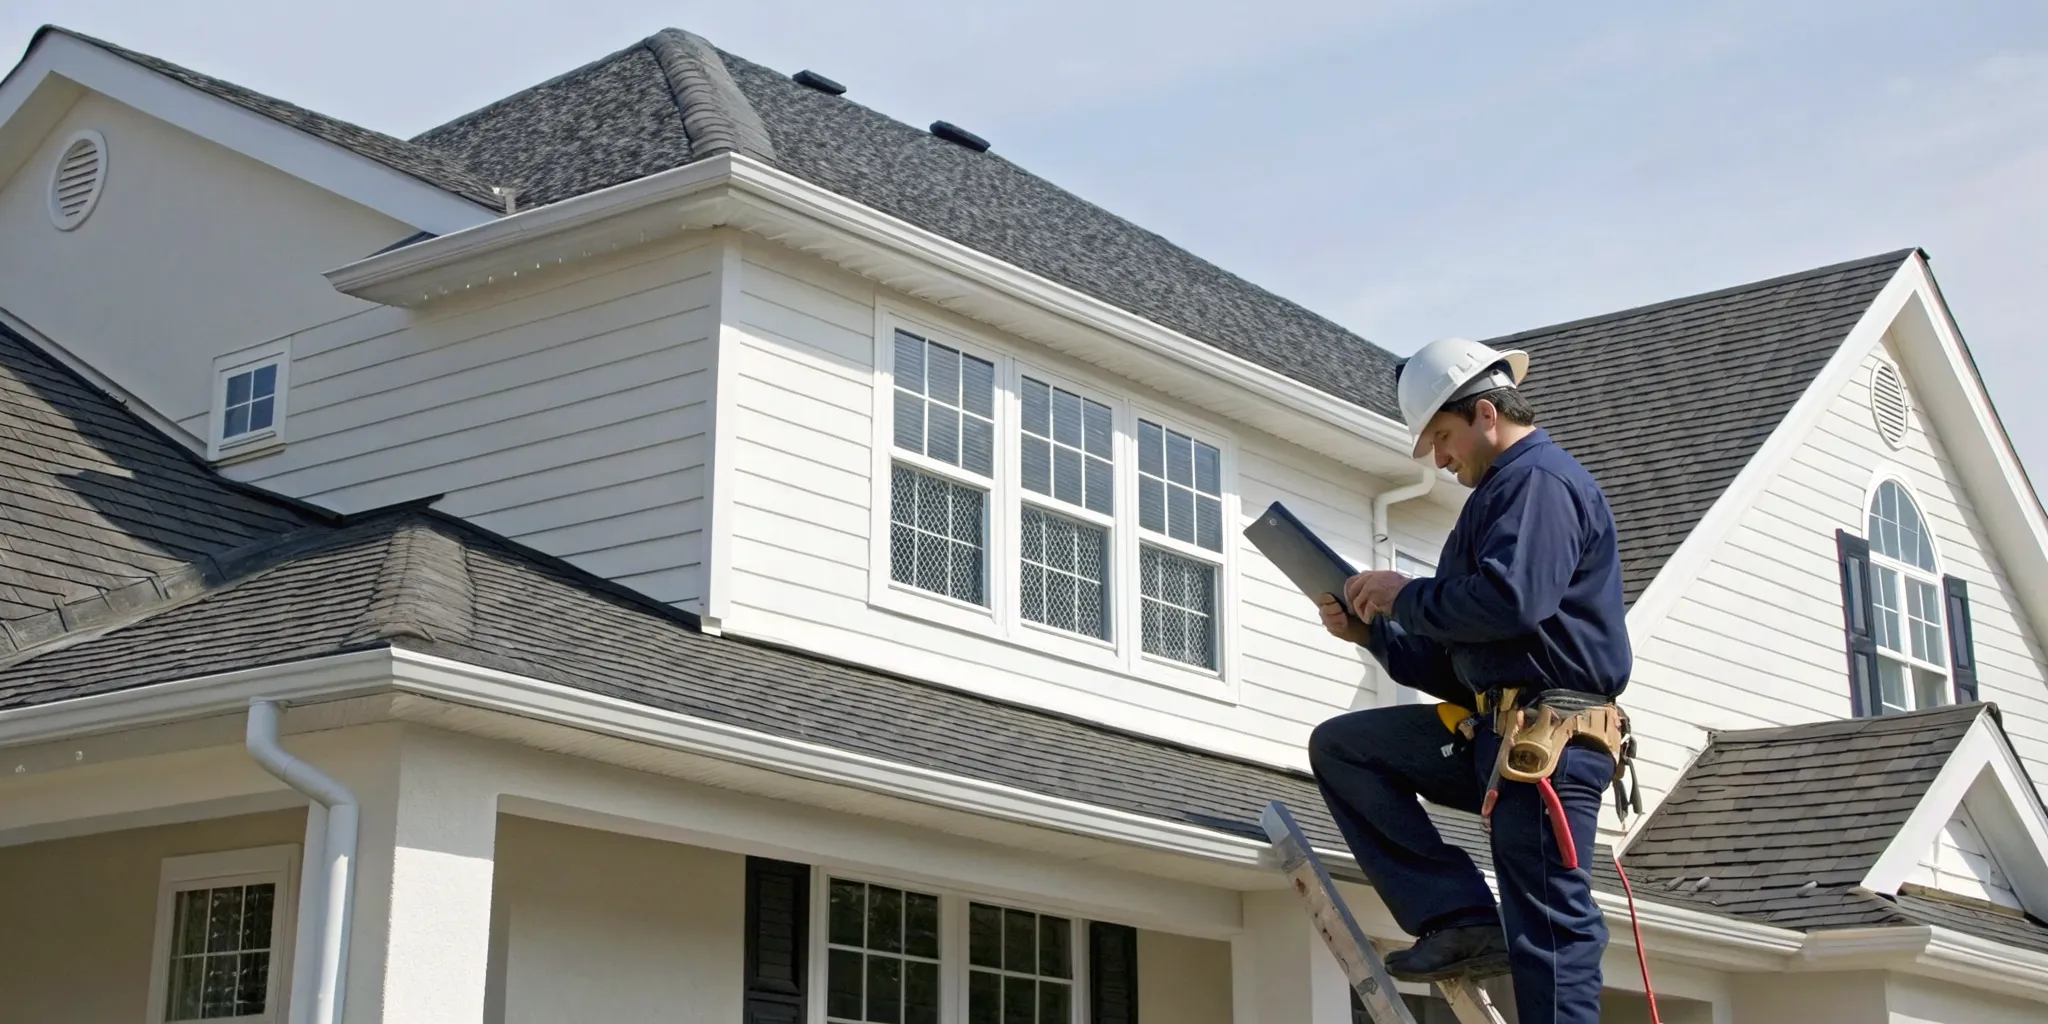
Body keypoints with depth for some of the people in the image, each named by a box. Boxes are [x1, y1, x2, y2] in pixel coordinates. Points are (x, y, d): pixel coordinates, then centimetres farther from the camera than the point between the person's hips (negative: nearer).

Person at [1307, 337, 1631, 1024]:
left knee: (1548, 934, -11)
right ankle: (1461, 920, -3)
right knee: (1340, 748, 10)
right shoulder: (1502, 493, 25)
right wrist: (1370, 632, 12)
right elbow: (1453, 663, 25)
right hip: (1487, 733, 11)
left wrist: (1405, 596, -9)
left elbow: (1510, 600, -25)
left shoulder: (1540, 480, -6)